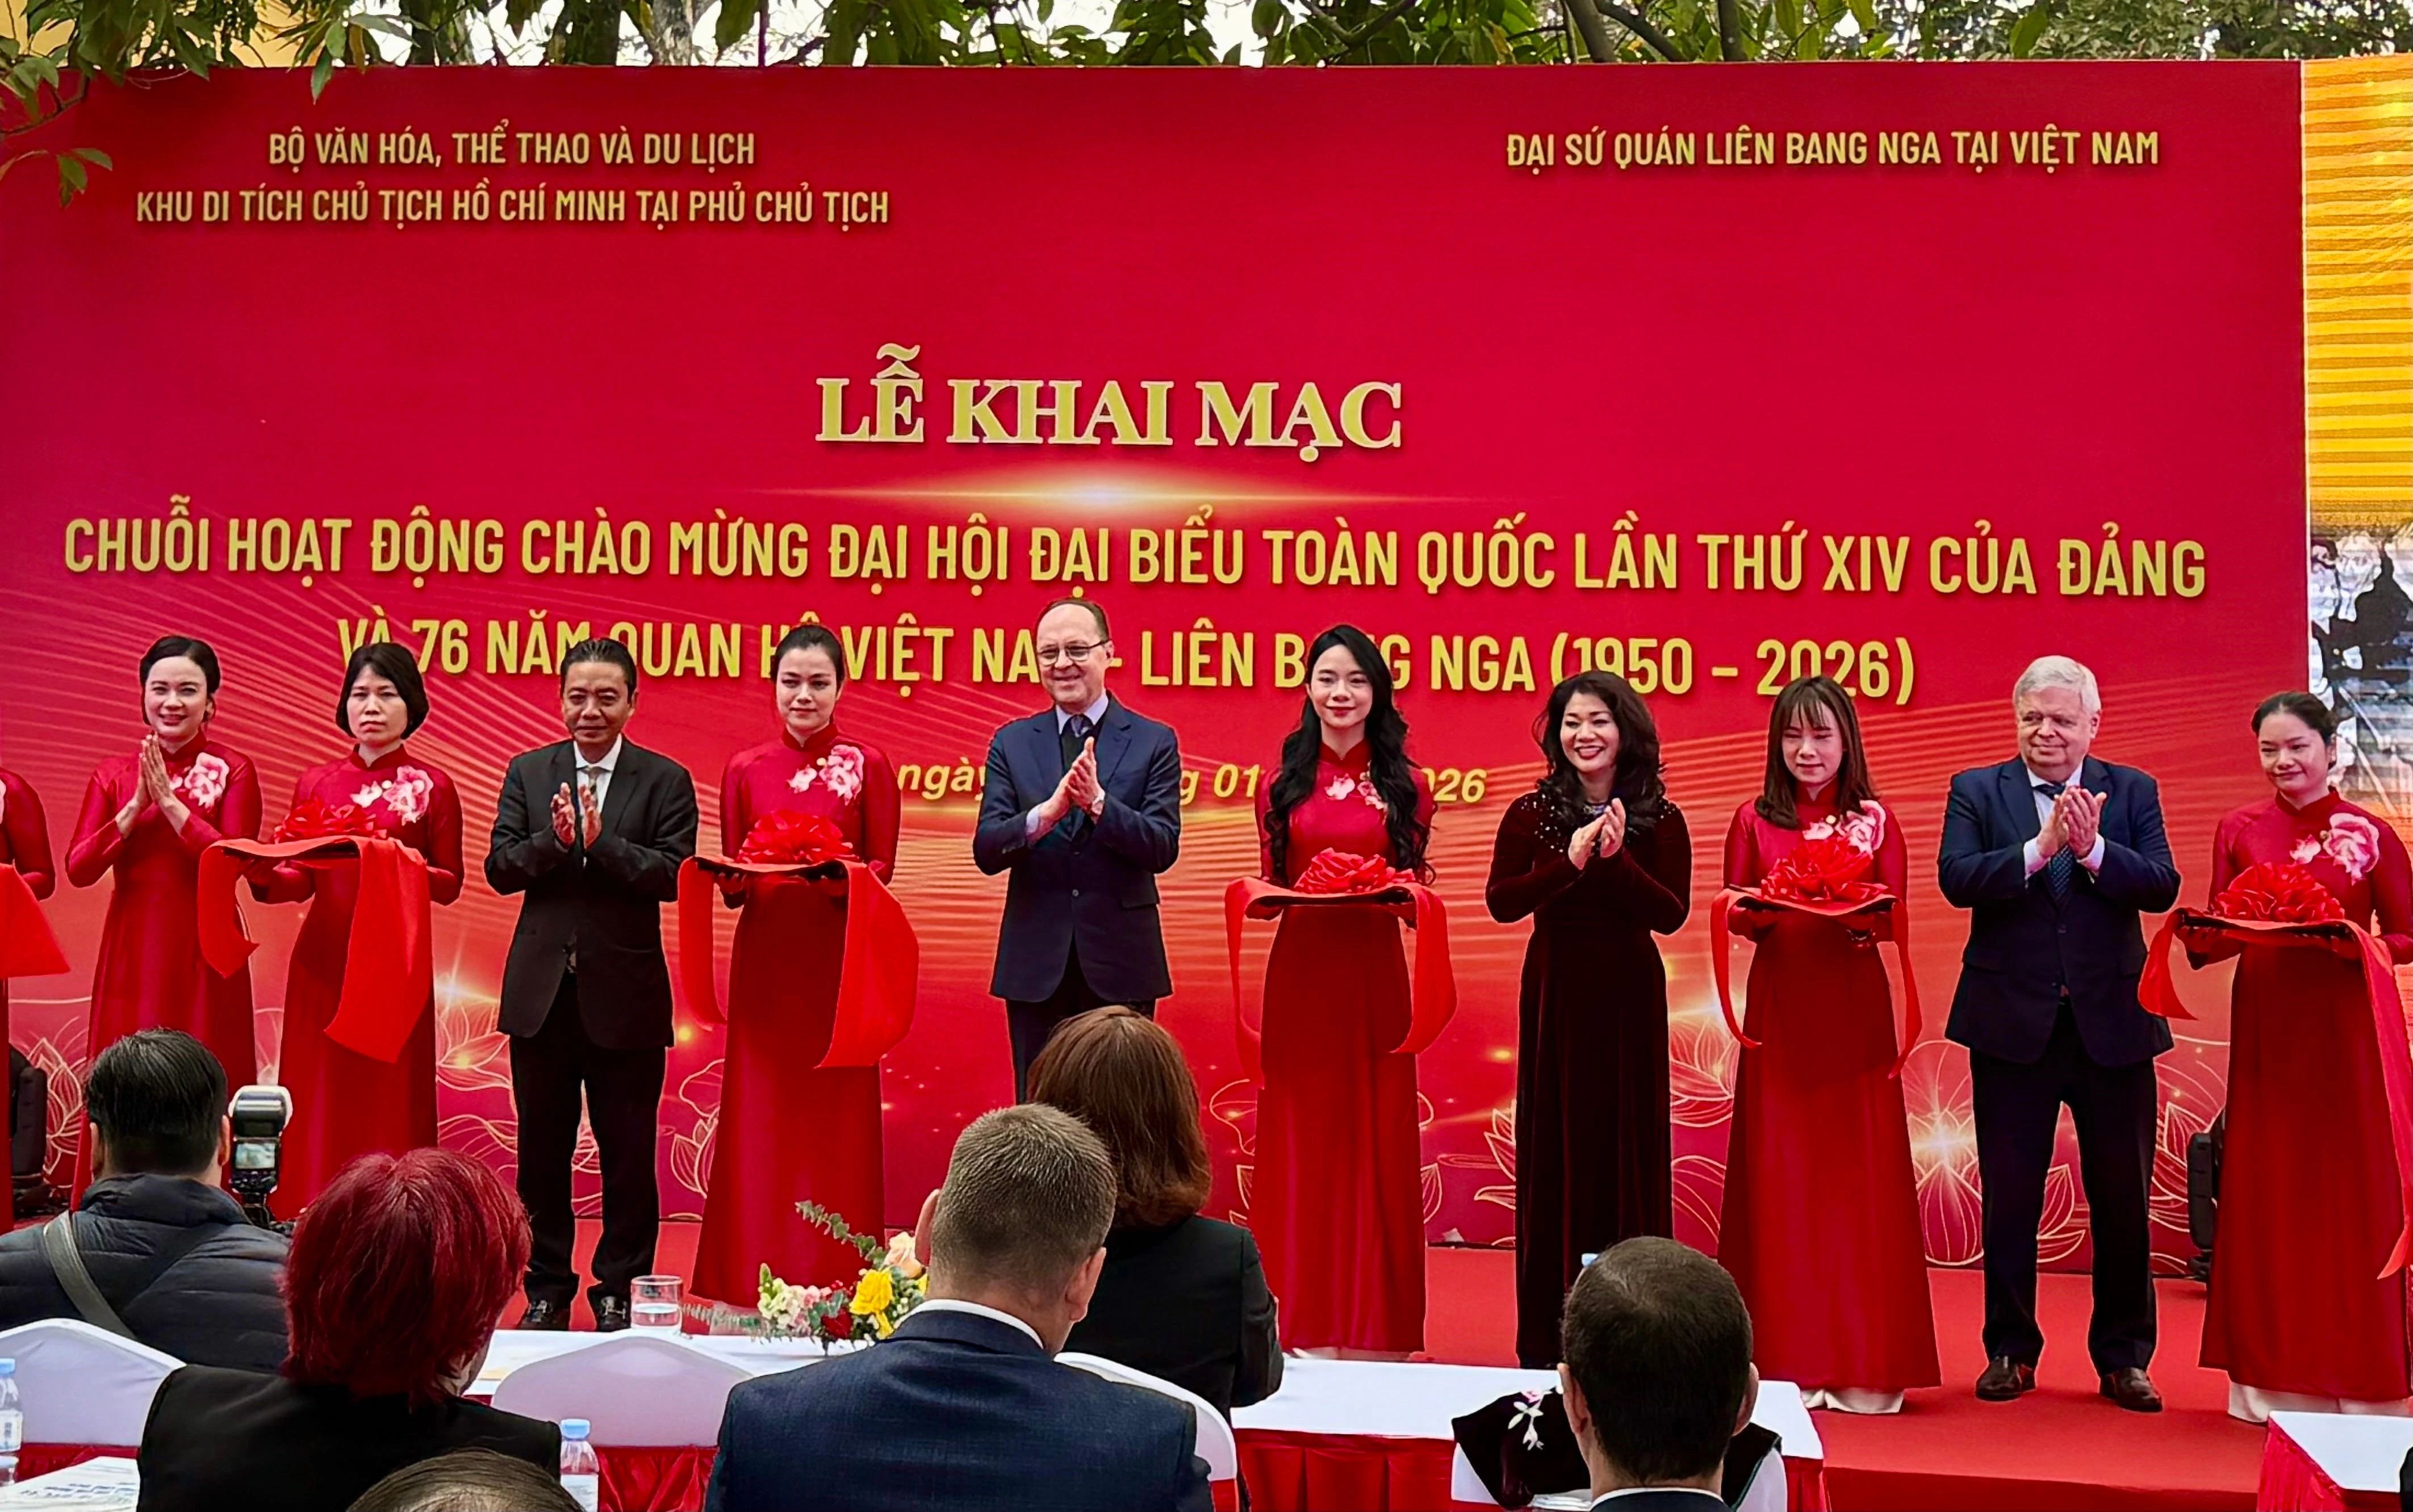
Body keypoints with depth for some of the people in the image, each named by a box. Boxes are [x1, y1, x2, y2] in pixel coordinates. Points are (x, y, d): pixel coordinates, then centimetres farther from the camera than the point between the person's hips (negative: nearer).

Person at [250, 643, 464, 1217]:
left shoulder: (432, 786, 2)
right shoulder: (316, 783, 9)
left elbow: (450, 883, 2)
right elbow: (302, 880, 8)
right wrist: (264, 872, -12)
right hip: (322, 961, 2)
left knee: (388, 1102, -1)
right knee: (320, 1105, 2)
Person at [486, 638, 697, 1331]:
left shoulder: (666, 781, 0)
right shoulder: (528, 772, 8)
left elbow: (673, 875, -11)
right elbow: (499, 869, -1)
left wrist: (601, 842, -22)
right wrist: (554, 840, -18)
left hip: (626, 992, -2)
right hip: (541, 988, 3)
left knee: (627, 1152, 3)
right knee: (542, 1149, 10)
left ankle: (620, 1289, 16)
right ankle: (547, 1287, 22)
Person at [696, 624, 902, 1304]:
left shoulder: (869, 767, 3)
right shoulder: (745, 770, 8)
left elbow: (882, 871, 0)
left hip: (838, 964, -2)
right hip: (764, 960, 2)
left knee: (834, 1120, 0)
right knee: (759, 1123, 2)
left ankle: (834, 1288, 7)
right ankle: (754, 1289, 8)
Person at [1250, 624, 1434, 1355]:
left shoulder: (1403, 788, 5)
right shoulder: (1282, 788, 7)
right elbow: (1268, 885, 9)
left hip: (1373, 972, -1)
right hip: (1299, 971, 1)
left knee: (1373, 1136, 2)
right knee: (1301, 1137, 3)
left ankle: (1374, 1322, 11)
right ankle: (1301, 1317, 12)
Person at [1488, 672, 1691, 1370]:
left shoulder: (1660, 820, 2)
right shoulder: (1533, 813, 3)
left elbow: (1672, 914, -7)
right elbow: (1501, 902, -7)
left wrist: (1618, 860, -19)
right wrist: (1570, 862, -18)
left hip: (1630, 996, 0)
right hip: (1555, 992, 0)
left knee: (1629, 1146, 2)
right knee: (1554, 1147, 3)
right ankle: (1548, 1333, 10)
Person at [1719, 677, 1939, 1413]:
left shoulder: (1875, 820, 6)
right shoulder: (1755, 820, 7)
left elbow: (1895, 916, 0)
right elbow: (1735, 914, 3)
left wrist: (1854, 914, -21)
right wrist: (1771, 905, -18)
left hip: (1854, 1004, 0)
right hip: (1779, 1001, 1)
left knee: (1859, 1171, 0)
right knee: (1779, 1171, 1)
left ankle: (1861, 1361, 7)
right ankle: (1785, 1357, 8)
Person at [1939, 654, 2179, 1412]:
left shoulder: (2132, 791, 5)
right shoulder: (1976, 790, 2)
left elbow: (2162, 885, -8)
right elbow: (1956, 878, -14)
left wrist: (2092, 849, -22)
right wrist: (2041, 848, -24)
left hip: (2112, 1021, 1)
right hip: (2012, 1022, -1)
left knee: (2122, 1198, 7)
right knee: (2010, 1198, 8)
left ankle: (2123, 1357, 20)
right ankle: (2010, 1350, 20)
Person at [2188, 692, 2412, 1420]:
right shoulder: (2240, 830, 5)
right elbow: (2221, 935, 8)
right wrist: (2197, 938, -14)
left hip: (2344, 1032, -2)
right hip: (2265, 1026, 2)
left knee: (2351, 1193, 2)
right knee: (2266, 1192, 5)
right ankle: (2271, 1376, 14)